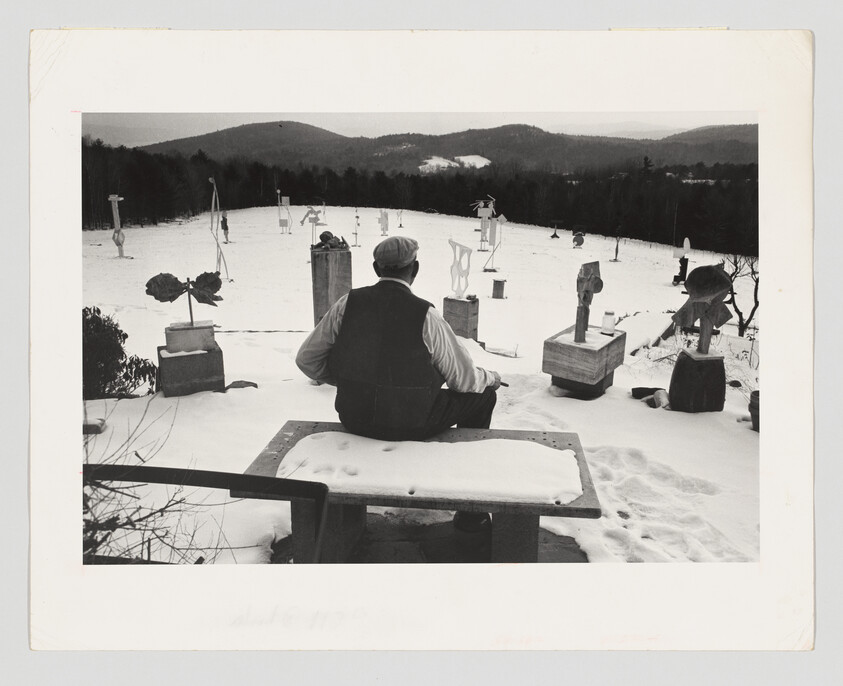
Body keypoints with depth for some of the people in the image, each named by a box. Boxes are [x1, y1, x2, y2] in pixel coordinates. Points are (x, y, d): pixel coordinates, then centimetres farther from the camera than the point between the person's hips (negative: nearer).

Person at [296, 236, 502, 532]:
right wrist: (491, 377, 17)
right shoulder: (425, 315, -16)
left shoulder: (348, 303, -7)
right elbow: (465, 379, -7)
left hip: (355, 419, 5)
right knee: (482, 397, 16)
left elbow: (307, 360, 1)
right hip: (410, 424, -5)